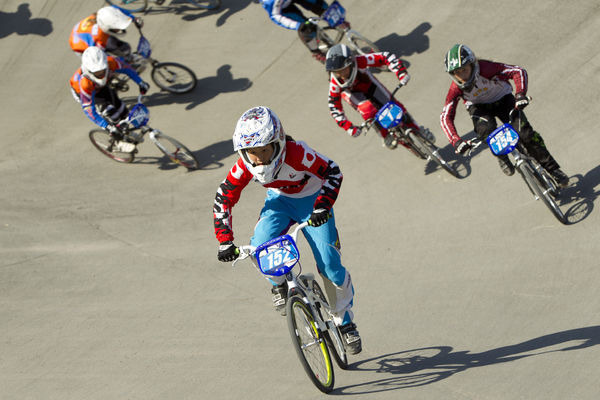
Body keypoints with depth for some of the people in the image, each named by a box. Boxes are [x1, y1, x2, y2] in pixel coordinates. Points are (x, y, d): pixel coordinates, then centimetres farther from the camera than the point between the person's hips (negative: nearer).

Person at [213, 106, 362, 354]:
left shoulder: (297, 154, -35)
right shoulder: (244, 166, -24)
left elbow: (332, 173, -24)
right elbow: (223, 198, -12)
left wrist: (322, 207, -37)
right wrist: (225, 242, -17)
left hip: (311, 201, -3)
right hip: (279, 201, 3)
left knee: (329, 264, -13)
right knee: (259, 248, -25)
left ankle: (345, 321, 9)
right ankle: (279, 284, 9)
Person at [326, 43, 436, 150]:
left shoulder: (359, 61, -41)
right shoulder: (335, 82, -37)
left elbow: (386, 57, -37)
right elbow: (334, 107, -27)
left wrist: (401, 72, -49)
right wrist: (348, 127, -33)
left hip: (367, 83, 1)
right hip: (350, 91, -1)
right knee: (369, 111, -28)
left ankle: (417, 130, 18)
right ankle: (387, 136, -4)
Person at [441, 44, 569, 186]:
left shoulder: (485, 68, -34)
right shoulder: (456, 89, -27)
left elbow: (518, 72, -33)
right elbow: (446, 117, -28)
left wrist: (520, 94, -51)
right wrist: (456, 140, -43)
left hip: (503, 99, -1)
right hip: (479, 107, 1)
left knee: (526, 133, -15)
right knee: (487, 130, -33)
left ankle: (553, 170, -1)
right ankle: (502, 158, -3)